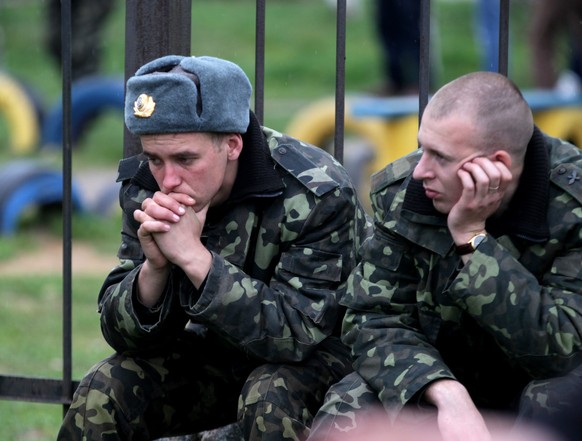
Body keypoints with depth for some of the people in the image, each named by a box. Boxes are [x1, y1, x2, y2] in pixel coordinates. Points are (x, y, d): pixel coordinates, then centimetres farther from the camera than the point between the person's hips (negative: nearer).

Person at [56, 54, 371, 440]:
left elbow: (295, 335, -31)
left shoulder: (317, 194, -25)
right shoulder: (145, 187, -10)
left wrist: (194, 256, -38)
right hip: (213, 351, 4)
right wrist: (153, 267, -31)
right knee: (100, 394, -17)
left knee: (269, 398, -35)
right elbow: (122, 334, -8)